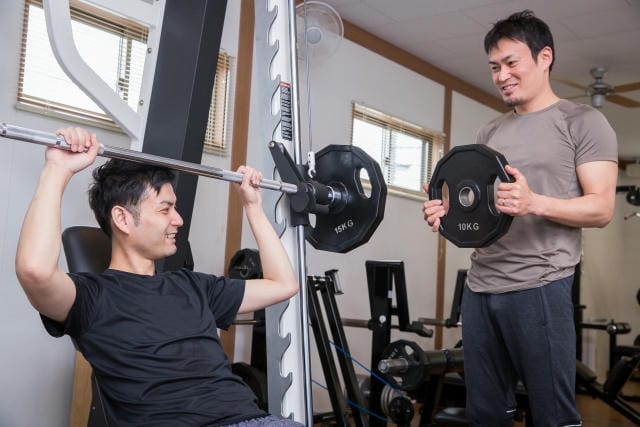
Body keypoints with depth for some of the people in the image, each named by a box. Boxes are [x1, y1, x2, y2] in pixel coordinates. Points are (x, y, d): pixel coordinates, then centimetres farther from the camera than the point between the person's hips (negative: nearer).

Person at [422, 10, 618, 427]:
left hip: (540, 287, -5)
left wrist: (534, 202, -24)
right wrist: (448, 211, -3)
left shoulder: (583, 121, 1)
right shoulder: (490, 132, 18)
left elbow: (601, 208, -7)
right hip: (480, 288, 6)